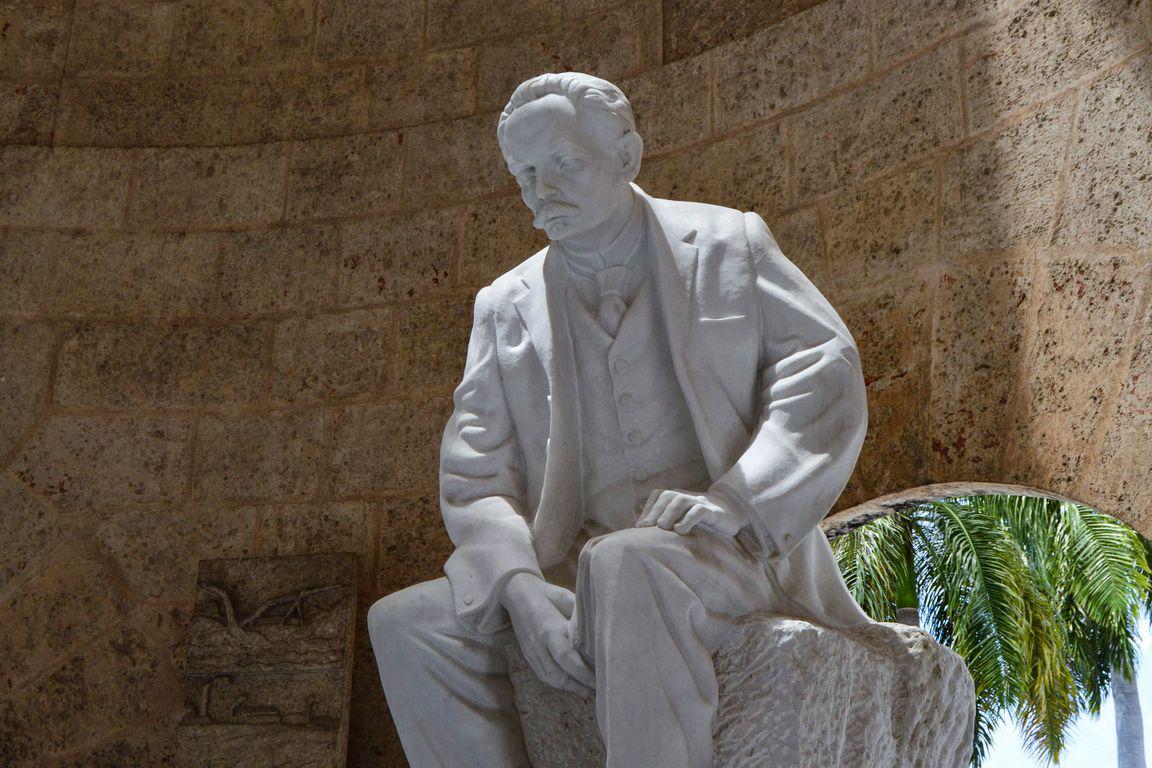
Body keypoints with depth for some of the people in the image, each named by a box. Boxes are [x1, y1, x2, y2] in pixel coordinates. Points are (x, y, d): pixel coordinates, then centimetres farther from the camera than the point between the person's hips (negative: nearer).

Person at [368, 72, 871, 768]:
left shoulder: (728, 244, 10)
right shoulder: (506, 306, 15)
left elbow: (828, 372, 0)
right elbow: (475, 474, 5)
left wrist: (731, 500, -16)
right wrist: (520, 585, -16)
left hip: (737, 553, -3)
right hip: (580, 572, 4)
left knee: (626, 563, -37)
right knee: (405, 625, -18)